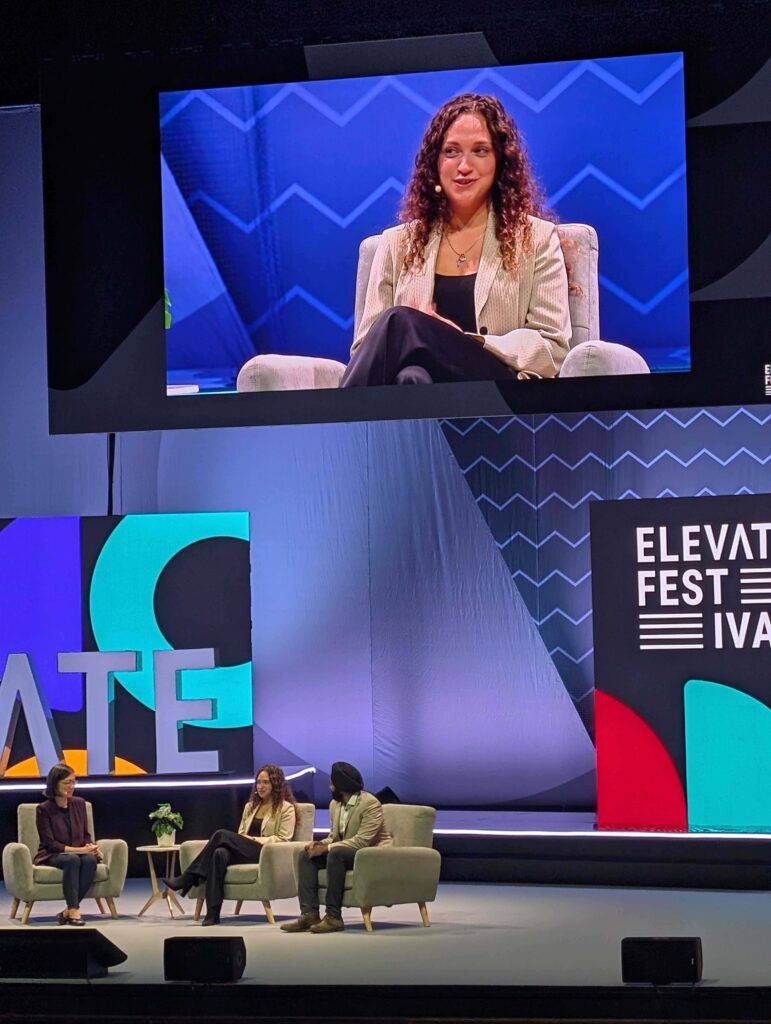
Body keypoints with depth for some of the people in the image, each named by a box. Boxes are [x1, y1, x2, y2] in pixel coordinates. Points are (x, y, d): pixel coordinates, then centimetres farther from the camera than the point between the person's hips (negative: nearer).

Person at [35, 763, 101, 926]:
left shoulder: (79, 803, 8)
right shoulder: (43, 809, -7)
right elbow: (50, 843, -12)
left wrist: (90, 847, -10)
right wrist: (78, 850, -21)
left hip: (79, 853, 4)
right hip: (52, 856, -4)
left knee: (90, 860, -31)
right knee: (72, 859, -37)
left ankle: (68, 911, -28)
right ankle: (74, 911, -36)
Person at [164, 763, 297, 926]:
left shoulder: (286, 808, 8)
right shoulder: (250, 806, 28)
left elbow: (283, 839, -3)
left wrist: (255, 840, -12)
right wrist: (245, 839, -2)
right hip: (243, 852, 5)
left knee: (222, 834, -28)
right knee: (220, 853, -34)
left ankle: (187, 879, -27)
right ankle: (213, 912, -43)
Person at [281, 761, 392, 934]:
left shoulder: (370, 804, -18)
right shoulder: (335, 804, 7)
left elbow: (362, 841, -26)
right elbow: (334, 836, 15)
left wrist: (326, 848, -27)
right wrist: (321, 844, -9)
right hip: (345, 852, 8)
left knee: (336, 853, -35)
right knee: (307, 856, -10)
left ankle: (333, 916, -33)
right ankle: (309, 913, -20)